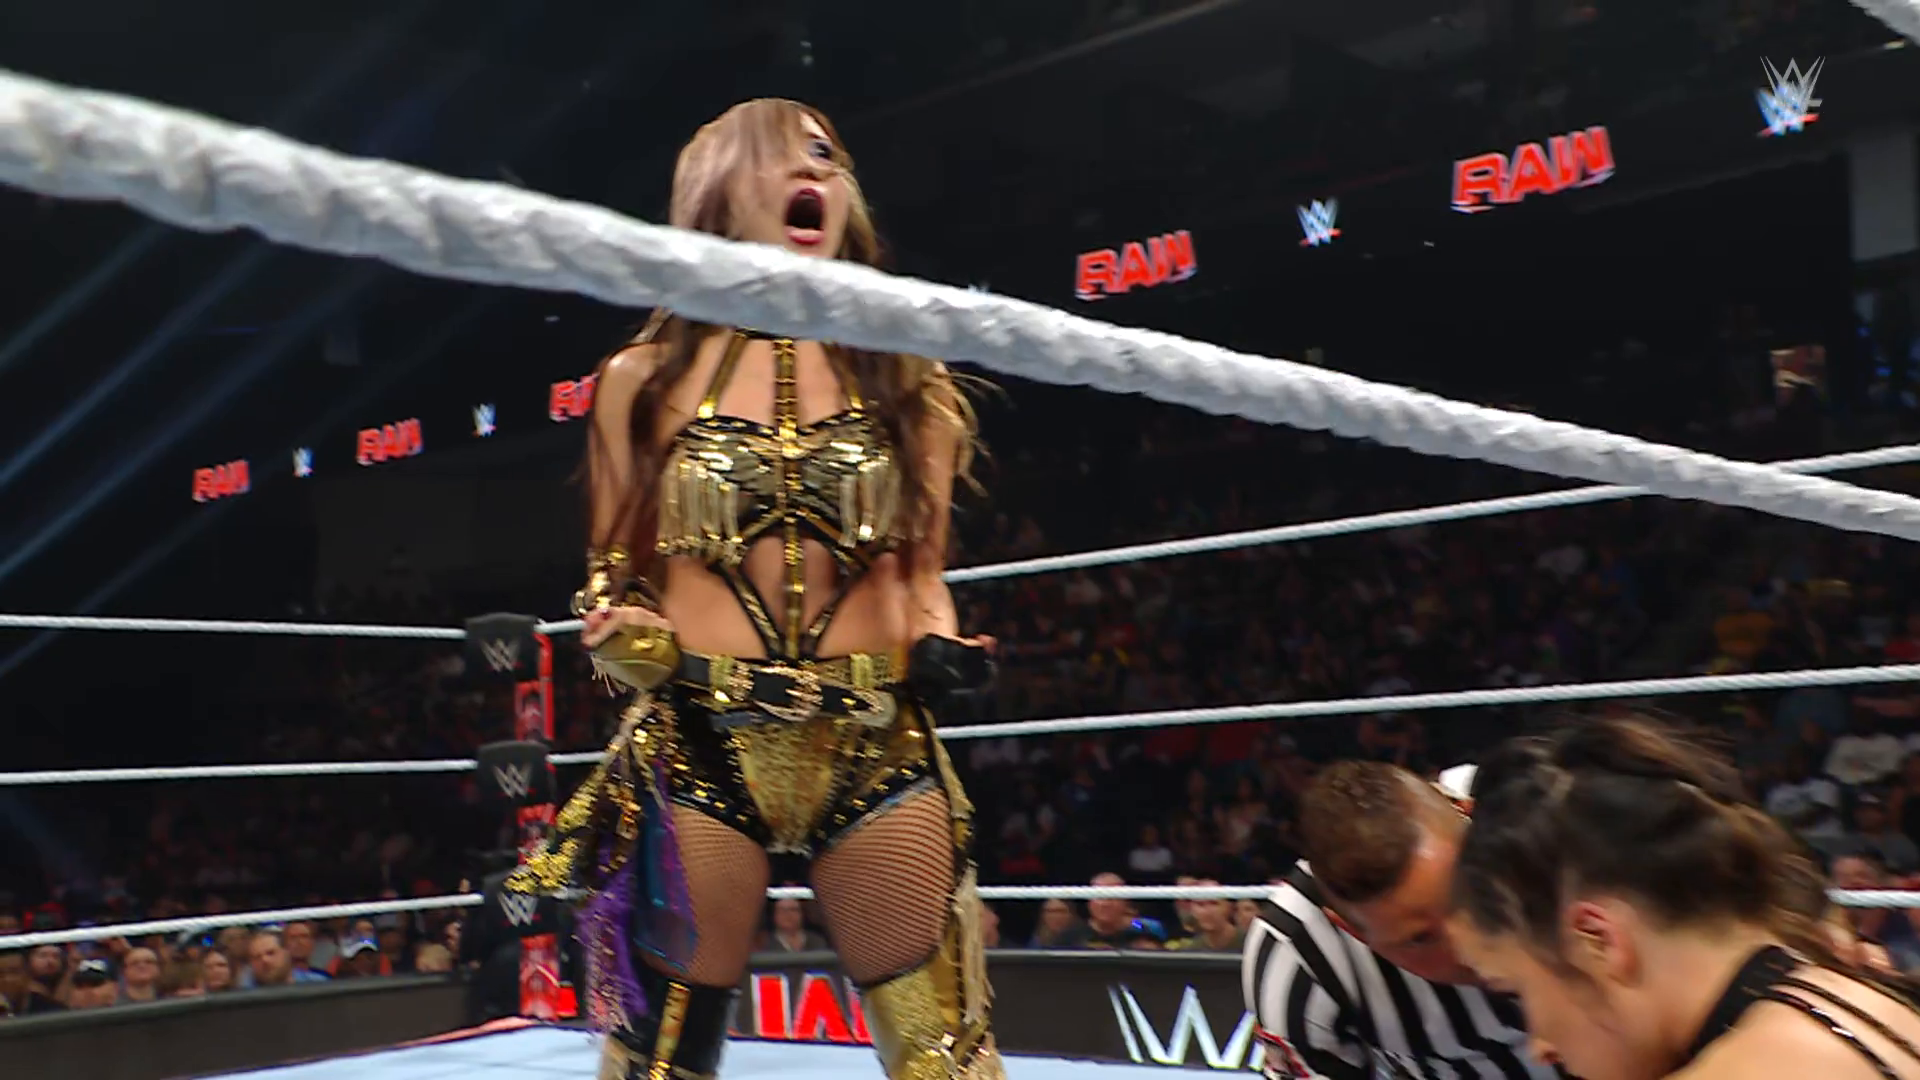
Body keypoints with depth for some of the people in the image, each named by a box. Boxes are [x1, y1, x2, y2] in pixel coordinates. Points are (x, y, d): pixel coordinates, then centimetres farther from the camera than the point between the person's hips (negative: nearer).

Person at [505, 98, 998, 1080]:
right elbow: (613, 580, 12)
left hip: (877, 751, 1)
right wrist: (627, 641, -9)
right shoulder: (645, 379, 8)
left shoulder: (904, 380, 12)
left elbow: (920, 573, 15)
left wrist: (940, 651, -5)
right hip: (696, 749, -1)